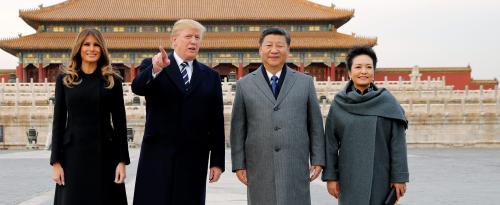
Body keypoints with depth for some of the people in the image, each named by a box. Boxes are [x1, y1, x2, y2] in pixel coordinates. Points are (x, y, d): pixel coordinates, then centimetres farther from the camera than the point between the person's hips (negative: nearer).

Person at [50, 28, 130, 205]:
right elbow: (58, 120, 4)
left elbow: (120, 122, 2)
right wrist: (55, 161, -2)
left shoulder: (113, 80, 4)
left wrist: (122, 160, -5)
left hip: (105, 153, 0)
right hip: (73, 153, 1)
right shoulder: (64, 79, 6)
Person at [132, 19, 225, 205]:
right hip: (158, 157, -2)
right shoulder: (151, 65, 5)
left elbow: (217, 122, 8)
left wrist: (217, 161, 3)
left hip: (193, 161, 2)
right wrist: (155, 69, -36)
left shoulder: (211, 76, 11)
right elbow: (137, 87, -17)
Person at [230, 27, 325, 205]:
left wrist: (317, 160, 4)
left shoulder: (305, 82, 9)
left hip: (296, 168, 0)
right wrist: (239, 164, 2)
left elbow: (315, 124, 9)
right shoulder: (245, 84, 8)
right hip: (259, 169, 0)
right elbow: (238, 128, 7)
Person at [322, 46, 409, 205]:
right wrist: (330, 176, -1)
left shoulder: (388, 102, -2)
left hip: (380, 177, -1)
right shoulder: (339, 104, 1)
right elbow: (331, 142, 3)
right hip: (350, 177, 1)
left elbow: (398, 142, -3)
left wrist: (399, 177, -7)